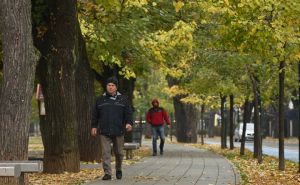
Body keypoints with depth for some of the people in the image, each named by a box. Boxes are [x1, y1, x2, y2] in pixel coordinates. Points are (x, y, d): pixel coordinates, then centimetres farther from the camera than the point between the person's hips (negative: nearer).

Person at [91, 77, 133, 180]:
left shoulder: (122, 99, 7)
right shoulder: (100, 100, 11)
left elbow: (128, 113, 4)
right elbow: (95, 115, 14)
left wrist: (129, 123, -12)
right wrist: (94, 126, 8)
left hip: (118, 131, 0)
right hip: (104, 132, 0)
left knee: (119, 152, 8)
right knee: (106, 152, -8)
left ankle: (118, 170, 30)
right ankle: (107, 173, -8)